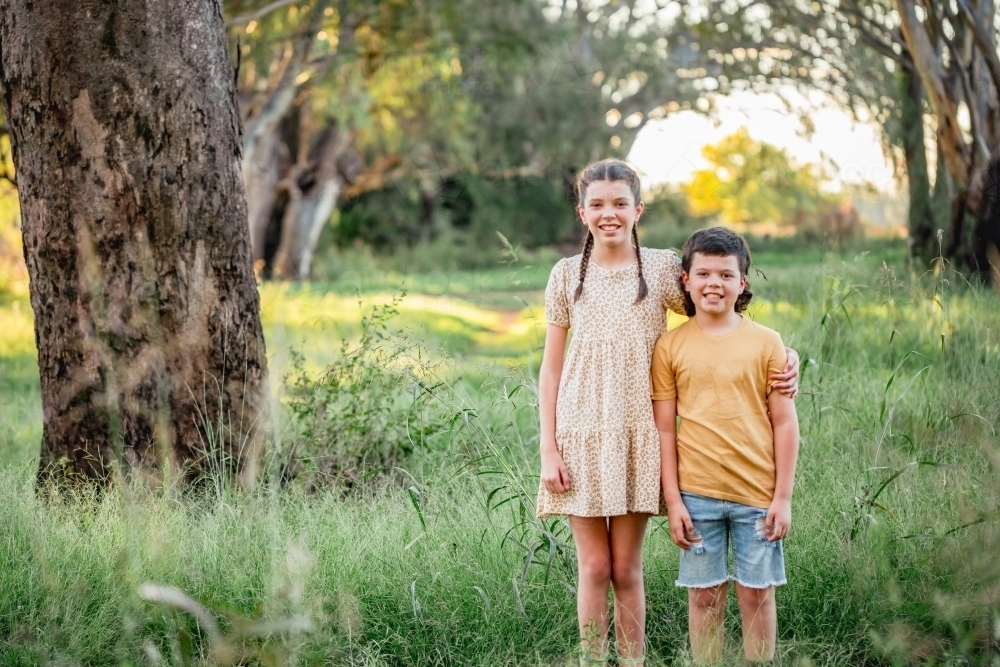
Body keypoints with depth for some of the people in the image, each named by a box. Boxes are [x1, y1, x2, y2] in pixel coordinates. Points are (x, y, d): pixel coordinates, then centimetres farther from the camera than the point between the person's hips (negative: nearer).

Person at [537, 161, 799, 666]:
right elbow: (551, 366, 5)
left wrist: (784, 356, -11)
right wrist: (548, 449, -1)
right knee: (593, 567, 3)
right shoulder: (567, 275, 4)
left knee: (626, 569, 4)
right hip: (581, 433, 0)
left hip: (636, 434, 0)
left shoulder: (662, 268, 2)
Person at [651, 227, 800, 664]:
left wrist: (783, 497, -2)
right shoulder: (671, 346, 2)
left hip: (757, 493, 0)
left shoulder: (765, 342, 1)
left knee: (757, 594, 7)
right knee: (704, 596, 7)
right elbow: (664, 429, 3)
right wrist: (673, 500, -2)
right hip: (696, 494, 0)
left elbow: (784, 423, 2)